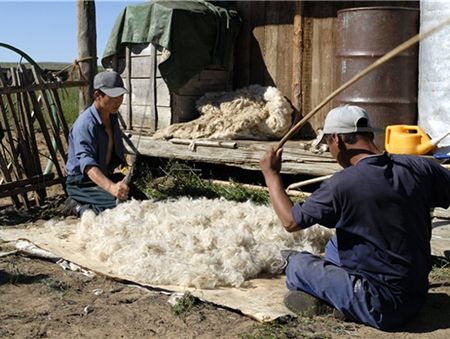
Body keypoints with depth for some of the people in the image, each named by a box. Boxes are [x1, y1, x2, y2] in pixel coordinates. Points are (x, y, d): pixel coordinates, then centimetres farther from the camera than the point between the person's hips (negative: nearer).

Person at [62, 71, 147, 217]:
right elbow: (87, 163, -40)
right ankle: (80, 208, -9)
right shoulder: (85, 124, -25)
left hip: (106, 176, 9)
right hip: (82, 182, -9)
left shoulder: (112, 117, 4)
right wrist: (111, 187, -55)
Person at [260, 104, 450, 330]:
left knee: (297, 263, 6)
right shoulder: (418, 167, -7)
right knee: (337, 243, 24)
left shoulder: (343, 184, -21)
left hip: (382, 310, -6)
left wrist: (271, 174, 4)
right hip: (417, 298, 6)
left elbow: (291, 222, -9)